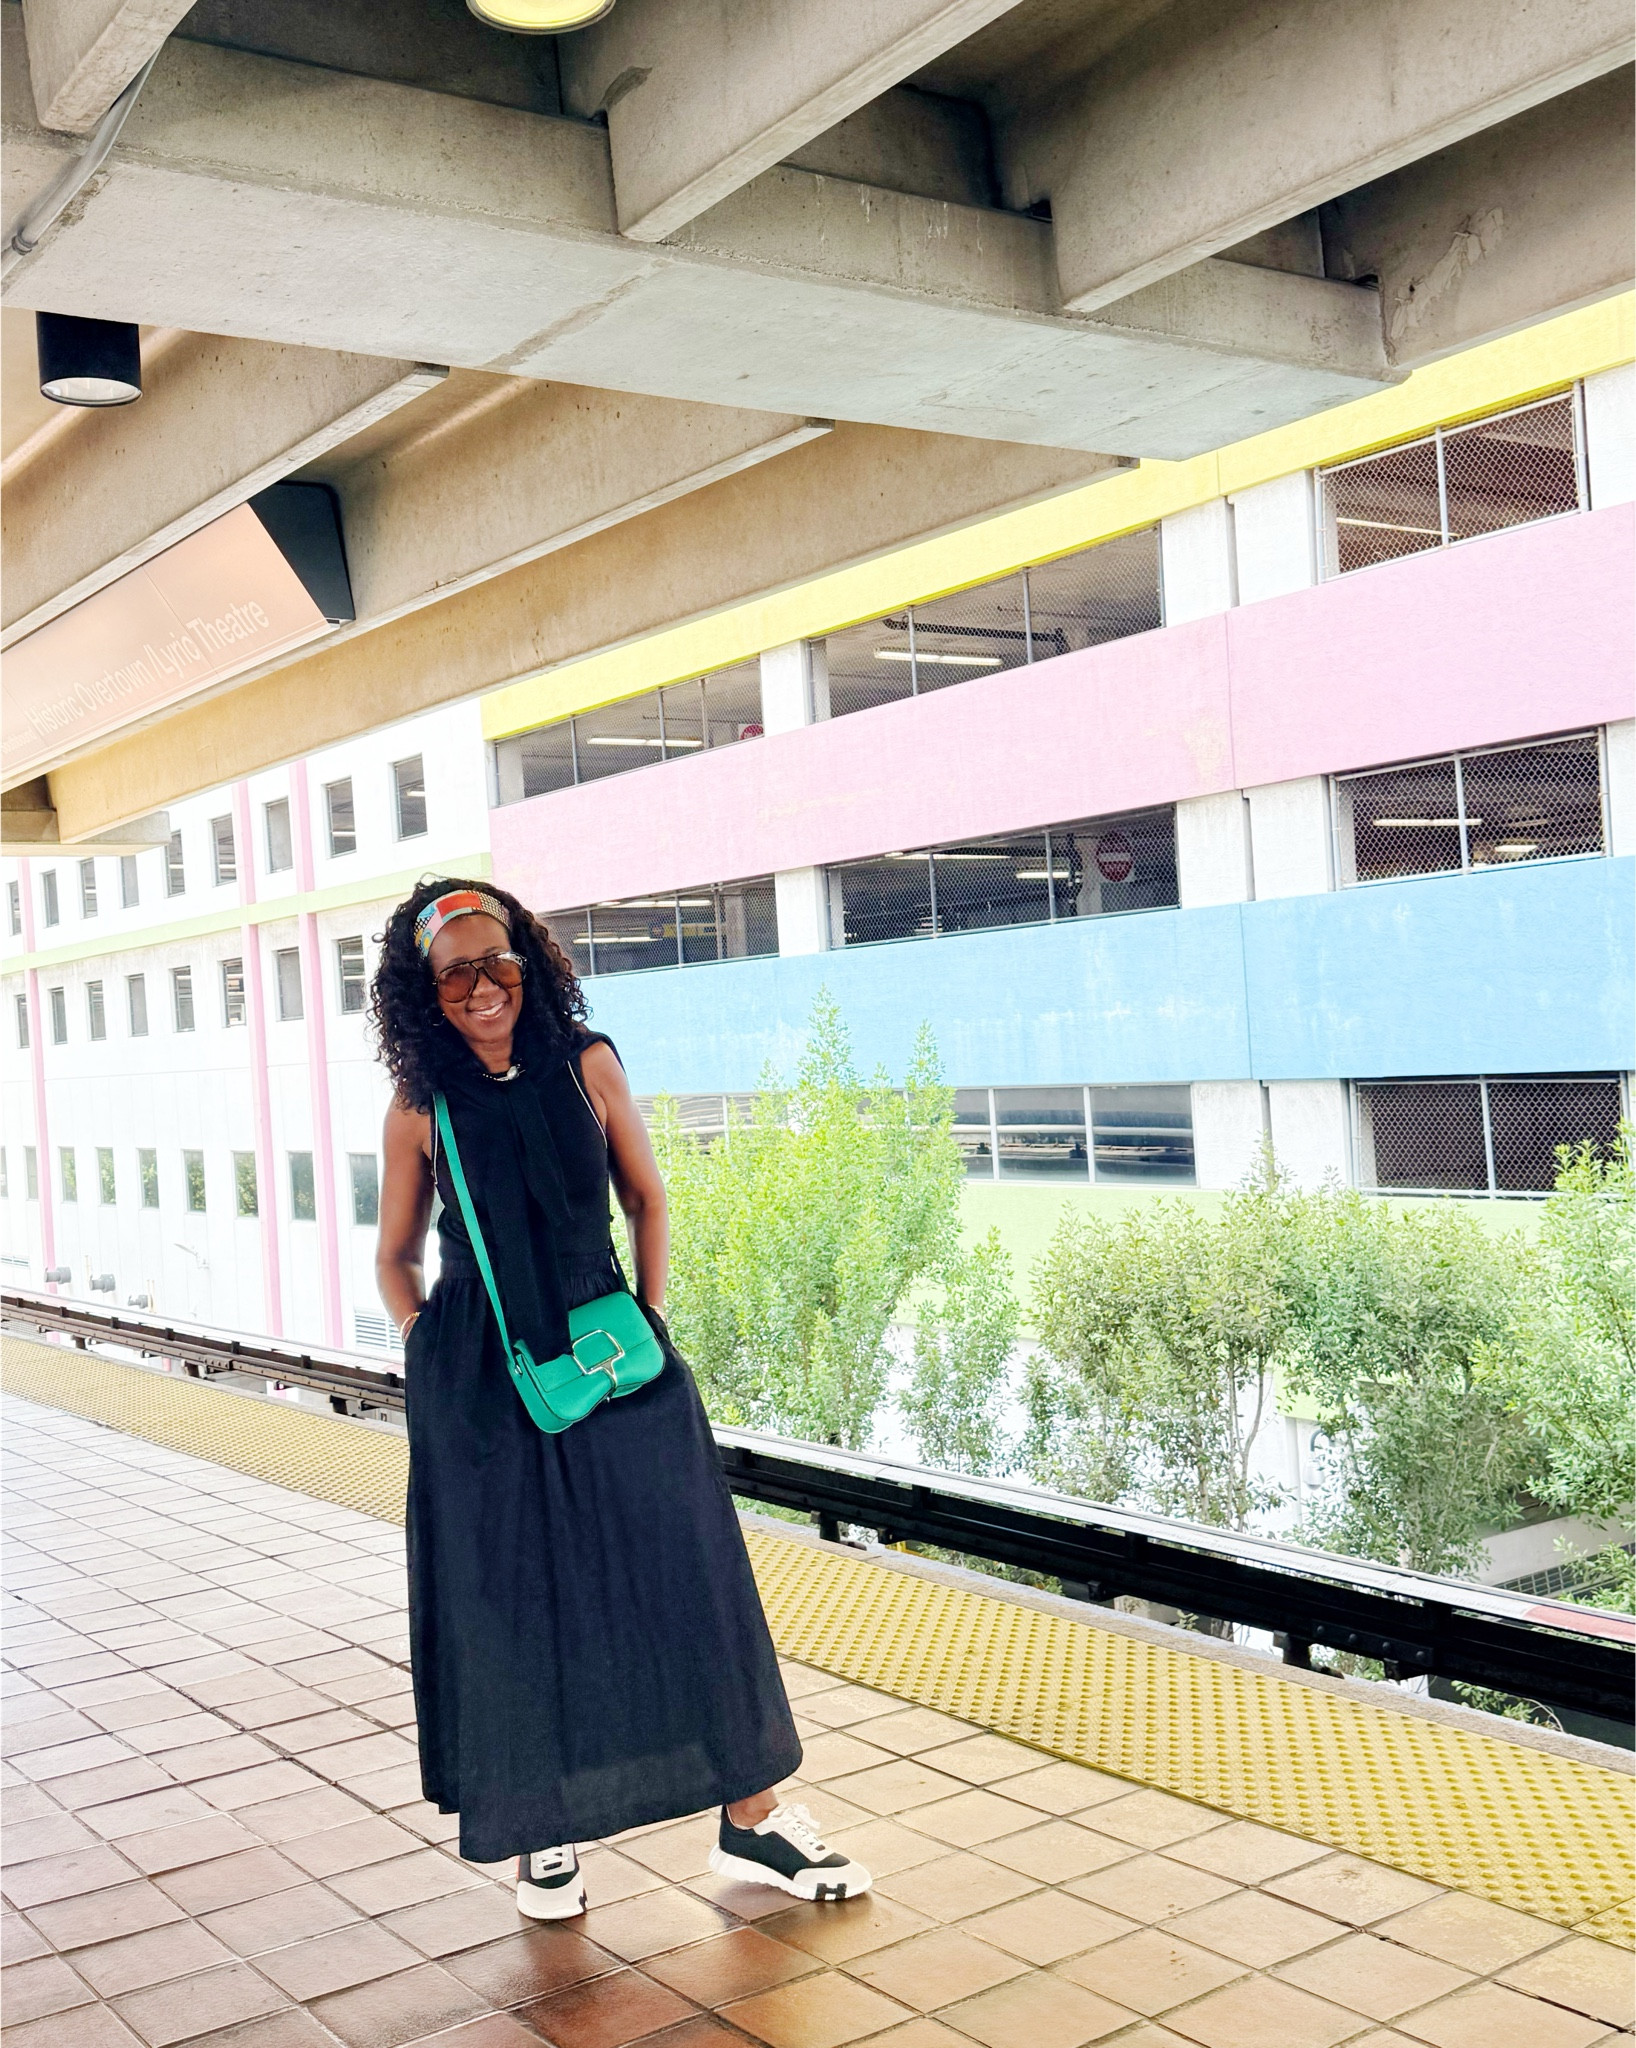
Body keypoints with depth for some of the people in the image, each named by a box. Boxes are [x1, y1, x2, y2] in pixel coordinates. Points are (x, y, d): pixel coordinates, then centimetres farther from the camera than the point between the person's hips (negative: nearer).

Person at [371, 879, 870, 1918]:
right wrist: (433, 1359, -1)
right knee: (515, 1600, 6)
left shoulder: (586, 1065, 0)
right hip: (483, 1382, -1)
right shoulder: (421, 1107, -3)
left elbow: (646, 1197, 10)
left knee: (685, 1578, 3)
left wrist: (651, 1317, 3)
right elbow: (396, 1257, 8)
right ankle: (541, 1829, 25)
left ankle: (752, 1816, 16)